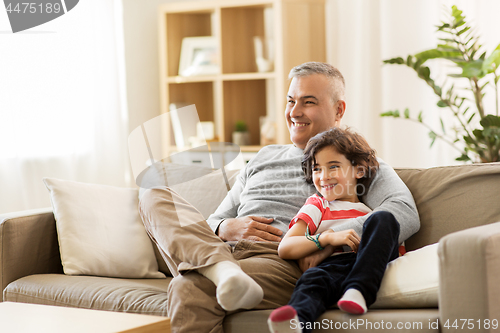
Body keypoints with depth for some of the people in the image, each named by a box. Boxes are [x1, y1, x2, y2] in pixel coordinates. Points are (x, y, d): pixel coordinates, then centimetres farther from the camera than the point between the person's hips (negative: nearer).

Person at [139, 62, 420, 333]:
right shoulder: (265, 157, 32)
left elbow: (406, 213, -7)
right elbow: (215, 222, 31)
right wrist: (227, 228, 3)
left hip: (286, 263, -7)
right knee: (156, 198, -21)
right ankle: (224, 270, -40)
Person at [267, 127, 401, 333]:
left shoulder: (372, 211, 31)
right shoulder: (316, 206, 25)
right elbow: (285, 249, 9)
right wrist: (328, 238, -7)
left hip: (372, 265, 2)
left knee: (383, 220, -22)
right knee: (313, 278, -37)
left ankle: (357, 291, -38)